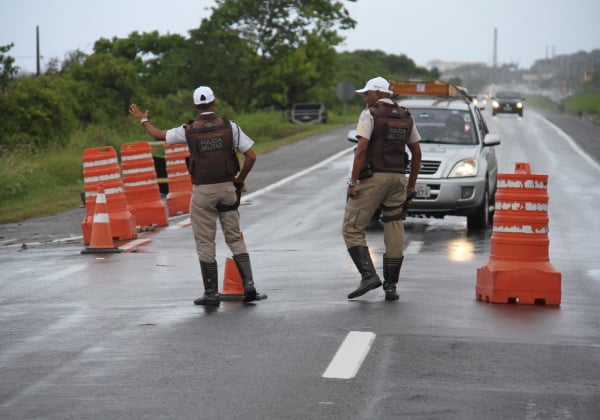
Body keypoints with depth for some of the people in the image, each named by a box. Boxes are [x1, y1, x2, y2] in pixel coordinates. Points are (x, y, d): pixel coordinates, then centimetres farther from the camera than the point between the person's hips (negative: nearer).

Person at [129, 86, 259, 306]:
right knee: (235, 238, 10)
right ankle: (248, 283, -2)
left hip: (202, 191, -1)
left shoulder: (188, 131, -5)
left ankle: (211, 293, 7)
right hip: (227, 188, 2)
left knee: (205, 243, 6)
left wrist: (143, 120, 32)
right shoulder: (229, 126, -4)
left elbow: (159, 135, 13)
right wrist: (240, 180, 9)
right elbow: (251, 156, -6)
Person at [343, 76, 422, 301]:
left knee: (352, 228, -1)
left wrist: (353, 181, -14)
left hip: (373, 177, -6)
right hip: (398, 177, 6)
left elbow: (362, 149, -15)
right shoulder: (406, 116, 13)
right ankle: (391, 286, 9)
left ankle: (369, 275, -15)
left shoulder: (370, 114, -6)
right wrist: (411, 183, 22)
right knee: (394, 232, 7)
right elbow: (417, 152, 16)